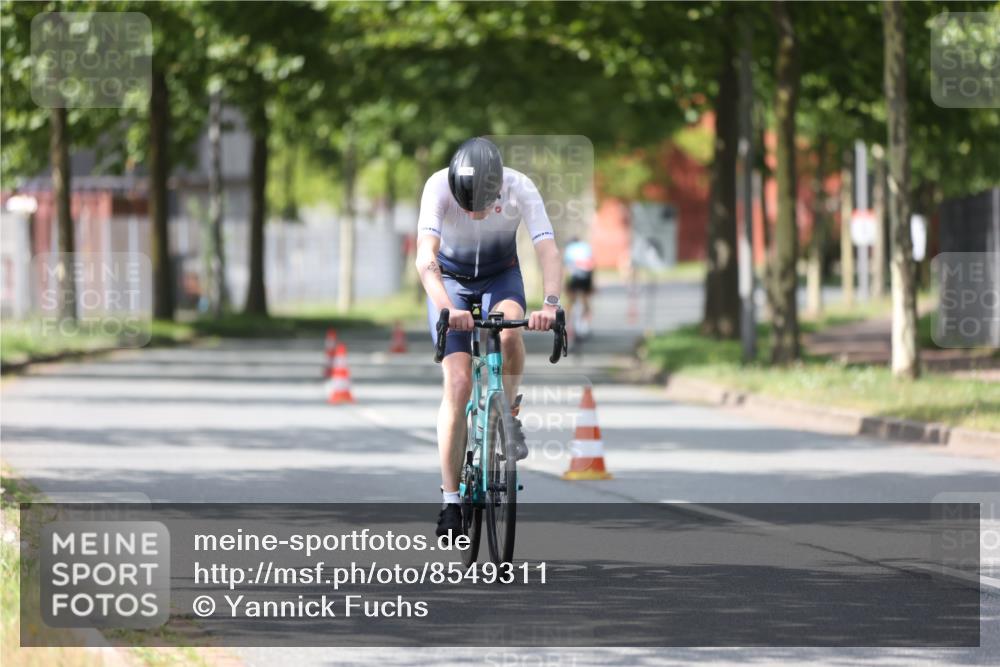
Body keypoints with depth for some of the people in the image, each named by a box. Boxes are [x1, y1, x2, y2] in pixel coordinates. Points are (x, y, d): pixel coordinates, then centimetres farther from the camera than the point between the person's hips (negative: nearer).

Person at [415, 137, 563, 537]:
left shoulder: (520, 188, -27)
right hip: (450, 279, -1)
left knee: (509, 333, -34)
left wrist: (550, 304, -52)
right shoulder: (438, 187, -30)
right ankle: (450, 499, -7)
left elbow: (548, 251, -34)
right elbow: (425, 257, -41)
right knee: (458, 382, -14)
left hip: (501, 276, 1)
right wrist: (447, 308, -57)